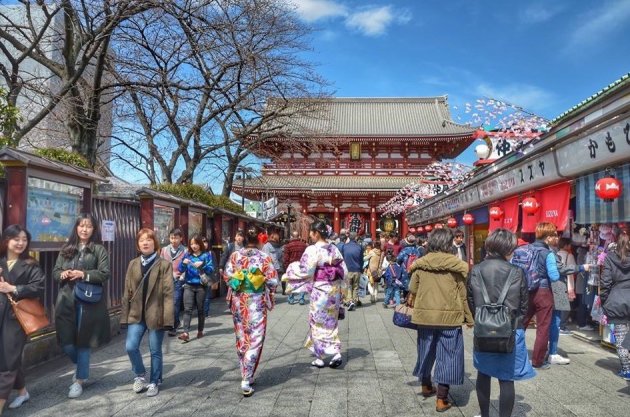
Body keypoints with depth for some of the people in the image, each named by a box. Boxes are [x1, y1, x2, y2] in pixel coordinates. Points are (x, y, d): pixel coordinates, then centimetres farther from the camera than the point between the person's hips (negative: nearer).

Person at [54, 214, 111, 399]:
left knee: (83, 341, 4)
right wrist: (62, 274, -9)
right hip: (66, 301, 4)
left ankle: (80, 379, 19)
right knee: (66, 341, 4)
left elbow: (105, 273, -8)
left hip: (88, 301, -4)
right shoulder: (66, 249, 12)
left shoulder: (99, 249, -1)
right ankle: (82, 366, 34)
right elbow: (55, 271, 13)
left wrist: (83, 274, -19)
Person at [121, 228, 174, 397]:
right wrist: (125, 315, 5)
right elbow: (127, 291, 9)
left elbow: (168, 293, -9)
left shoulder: (164, 265, -4)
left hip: (156, 314, -3)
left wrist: (167, 317, -16)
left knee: (155, 351, 6)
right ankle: (140, 375, 20)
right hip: (137, 314, 3)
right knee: (130, 346, -6)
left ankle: (154, 382, 25)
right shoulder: (133, 264, 8)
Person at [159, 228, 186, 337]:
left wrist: (182, 278, -11)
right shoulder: (164, 250, 9)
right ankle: (176, 322, 29)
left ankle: (173, 328, 3)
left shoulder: (184, 251, -4)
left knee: (175, 304, -6)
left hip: (178, 280, -4)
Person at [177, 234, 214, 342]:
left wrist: (202, 265, -24)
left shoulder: (206, 255, -1)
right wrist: (184, 263, -17)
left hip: (201, 286, -1)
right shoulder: (187, 255, 6)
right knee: (187, 309, -9)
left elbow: (211, 269, -7)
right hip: (189, 285, 1)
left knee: (200, 309, 9)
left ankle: (200, 331, 23)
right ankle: (186, 333, -16)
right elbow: (181, 270, 3)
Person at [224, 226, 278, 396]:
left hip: (238, 301, 3)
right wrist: (267, 290, 10)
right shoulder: (265, 257, -8)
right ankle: (246, 381, -4)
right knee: (254, 341, 2)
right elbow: (273, 281, -10)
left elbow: (227, 277, -2)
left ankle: (246, 375, 28)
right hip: (257, 302, -3)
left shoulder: (235, 256, -1)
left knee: (241, 339, 17)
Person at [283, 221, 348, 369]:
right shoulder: (334, 248, 3)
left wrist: (292, 268, 2)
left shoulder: (313, 249, -16)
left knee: (318, 323, 8)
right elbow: (343, 270, 5)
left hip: (319, 290, -6)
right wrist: (339, 288, 14)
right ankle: (336, 352, 6)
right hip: (334, 290, 6)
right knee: (331, 322, 15)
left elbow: (304, 271, -16)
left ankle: (319, 358, 15)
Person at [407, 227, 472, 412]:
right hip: (450, 317, -3)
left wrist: (413, 310, 19)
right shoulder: (457, 266, -9)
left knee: (426, 351, 20)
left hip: (425, 315, 3)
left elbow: (412, 291, 4)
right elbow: (462, 295, -5)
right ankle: (442, 399, 10)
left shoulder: (419, 265, -2)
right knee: (447, 356, 7)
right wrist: (469, 318, 5)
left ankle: (426, 386, 39)